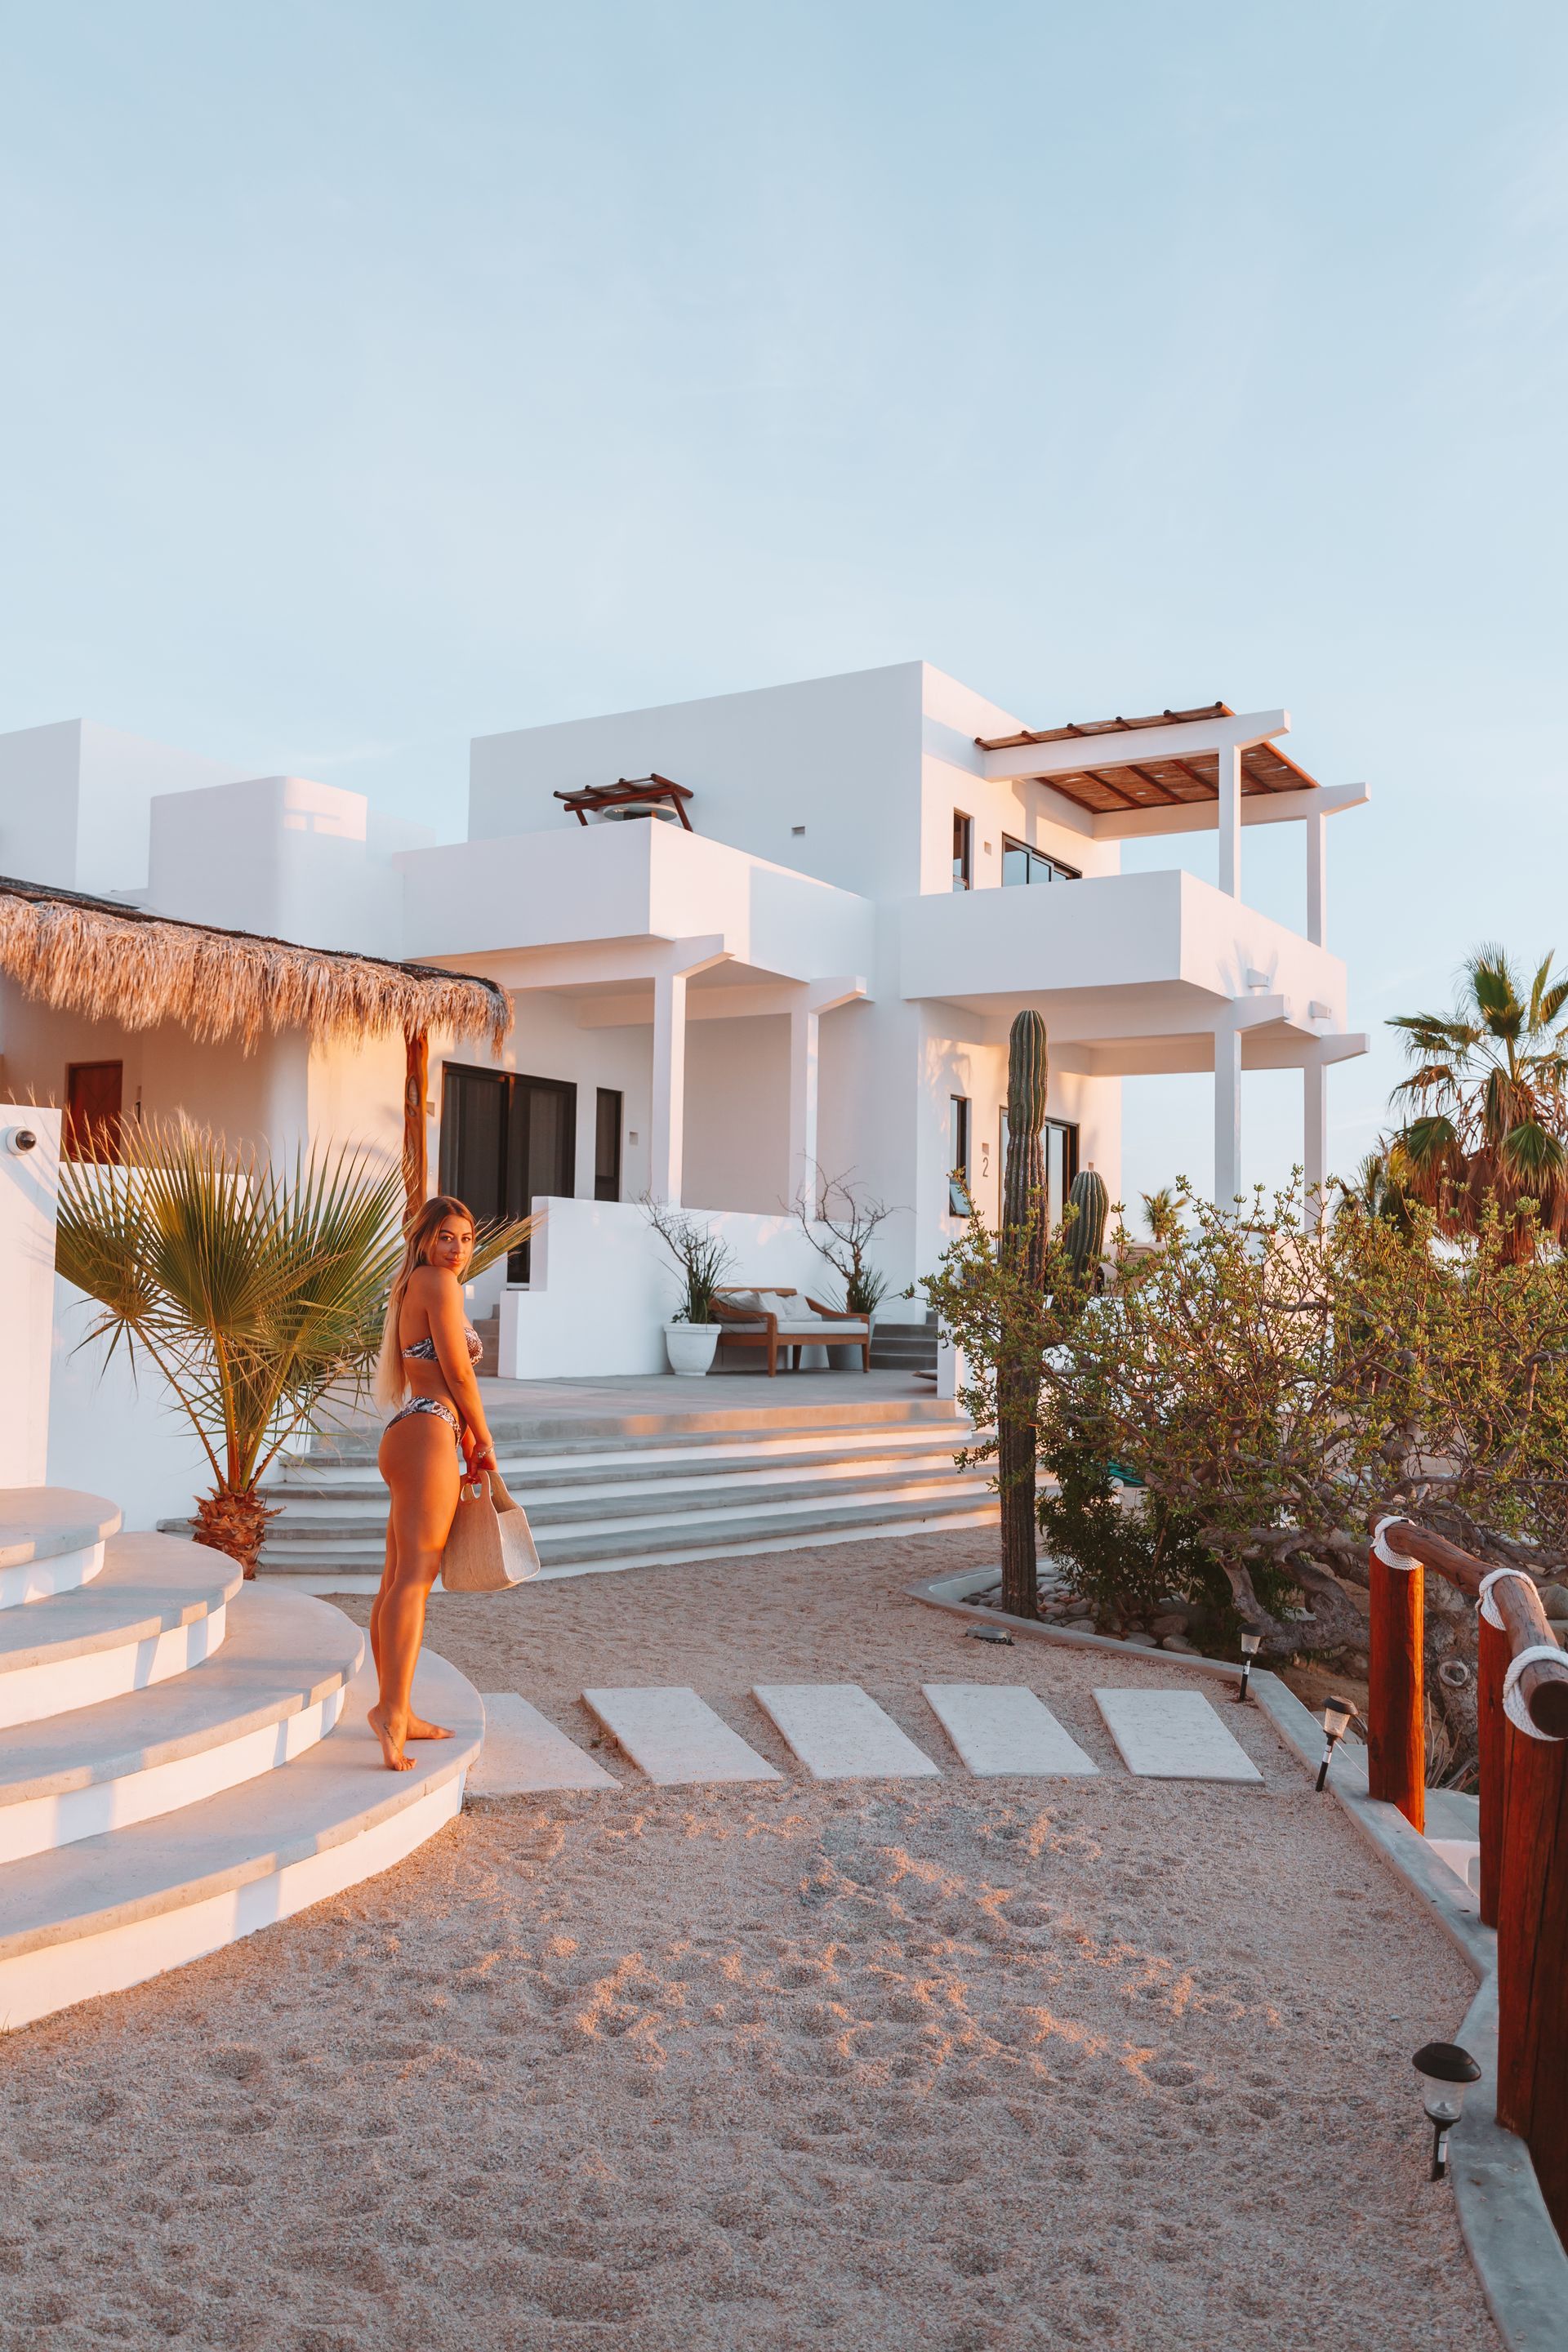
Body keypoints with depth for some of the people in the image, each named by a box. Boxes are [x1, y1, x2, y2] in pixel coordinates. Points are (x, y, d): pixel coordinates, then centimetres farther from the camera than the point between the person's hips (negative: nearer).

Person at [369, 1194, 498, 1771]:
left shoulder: (413, 1288, 23)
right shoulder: (439, 1282, -6)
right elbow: (458, 1374, -8)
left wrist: (466, 1443, 22)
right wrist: (484, 1443, 3)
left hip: (406, 1436, 10)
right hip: (430, 1435, -10)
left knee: (397, 1581, 10)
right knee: (416, 1575, -19)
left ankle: (398, 1713, 16)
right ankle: (391, 1707, -28)